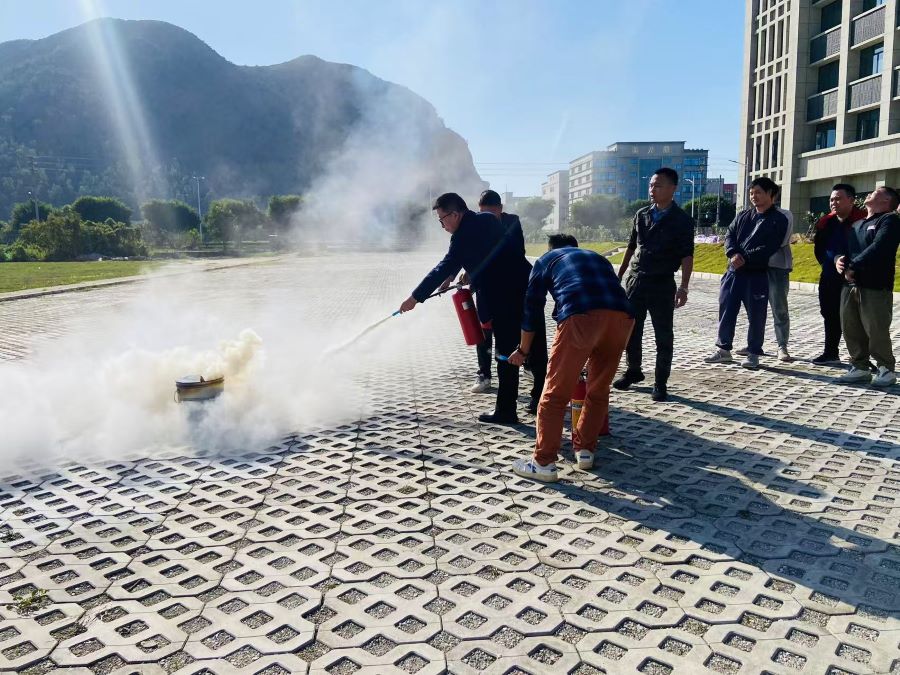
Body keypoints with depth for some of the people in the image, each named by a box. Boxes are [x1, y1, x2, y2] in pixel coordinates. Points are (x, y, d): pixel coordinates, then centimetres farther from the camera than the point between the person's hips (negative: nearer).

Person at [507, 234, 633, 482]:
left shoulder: (546, 260, 29)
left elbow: (532, 307, 30)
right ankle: (585, 450, 29)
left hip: (581, 315, -4)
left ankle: (543, 463, 8)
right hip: (622, 315, 4)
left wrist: (523, 350, 43)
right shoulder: (597, 257, 39)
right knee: (599, 390, 21)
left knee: (555, 392, 5)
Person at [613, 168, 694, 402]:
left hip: (662, 284, -4)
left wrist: (683, 288, -17)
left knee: (663, 335, 2)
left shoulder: (682, 220, -4)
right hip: (634, 280, 4)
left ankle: (660, 383, 11)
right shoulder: (642, 215, 9)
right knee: (631, 330, 10)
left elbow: (686, 256, -8)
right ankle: (633, 371, 29)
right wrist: (619, 275, 15)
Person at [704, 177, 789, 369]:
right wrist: (733, 254, -13)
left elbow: (769, 249, -12)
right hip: (734, 271, 5)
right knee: (726, 310, 7)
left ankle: (753, 354, 13)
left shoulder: (778, 220, -2)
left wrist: (745, 259, -19)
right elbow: (729, 235, 7)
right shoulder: (743, 216, 15)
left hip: (757, 275, -5)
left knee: (756, 315, 1)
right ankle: (723, 349, 18)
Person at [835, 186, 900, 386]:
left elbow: (877, 249, -16)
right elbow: (842, 247, 20)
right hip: (850, 285, 7)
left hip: (875, 287, -7)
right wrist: (839, 259, -4)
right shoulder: (857, 225, 23)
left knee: (876, 332, -5)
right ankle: (860, 367, 19)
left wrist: (852, 267, -17)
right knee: (851, 330, 8)